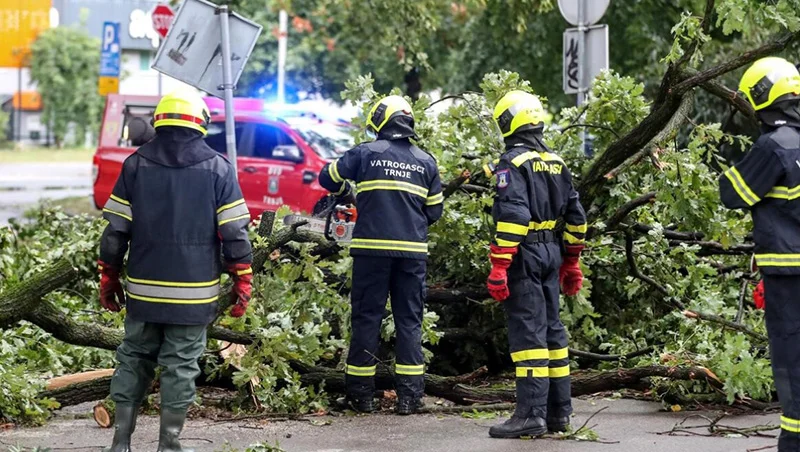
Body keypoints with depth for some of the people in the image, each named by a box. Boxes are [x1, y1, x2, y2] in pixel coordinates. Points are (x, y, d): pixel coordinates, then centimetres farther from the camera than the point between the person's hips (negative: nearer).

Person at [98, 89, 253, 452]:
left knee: (133, 362, 13)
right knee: (180, 367, 4)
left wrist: (108, 278, 11)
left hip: (143, 291, 2)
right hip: (194, 294, -2)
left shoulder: (136, 165, 2)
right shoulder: (217, 168, -3)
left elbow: (116, 230, 2)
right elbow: (234, 233, -5)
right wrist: (242, 282, 2)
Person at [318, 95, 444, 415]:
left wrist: (345, 193, 32)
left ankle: (361, 394, 6)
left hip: (372, 248, -2)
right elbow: (434, 211, 13)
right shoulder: (425, 161, 9)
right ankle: (409, 396, 3)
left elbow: (328, 177, 12)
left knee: (366, 318, 5)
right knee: (409, 321, 7)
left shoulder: (365, 153, 1)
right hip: (413, 251, 2)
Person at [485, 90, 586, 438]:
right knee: (552, 328, 13)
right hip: (551, 253, 8)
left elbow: (512, 217, -22)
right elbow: (575, 216, 18)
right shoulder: (556, 163, 14)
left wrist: (499, 266, -23)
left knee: (527, 331, -9)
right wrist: (571, 262, 25)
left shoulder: (513, 163, -12)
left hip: (524, 254, -8)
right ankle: (559, 410, 18)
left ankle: (531, 413, -12)